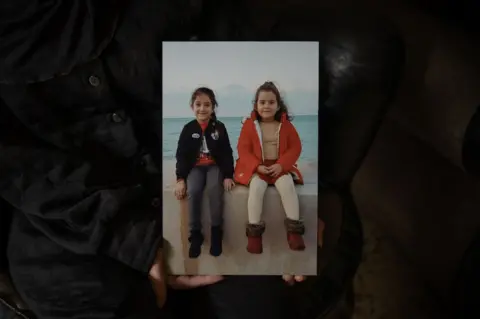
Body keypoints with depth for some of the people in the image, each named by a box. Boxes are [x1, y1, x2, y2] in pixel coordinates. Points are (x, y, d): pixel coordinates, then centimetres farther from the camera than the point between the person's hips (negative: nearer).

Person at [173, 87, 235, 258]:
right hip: (195, 167, 1)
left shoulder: (219, 127, -1)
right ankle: (195, 234, -14)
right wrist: (180, 179, -11)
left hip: (215, 166, 0)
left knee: (214, 190, -31)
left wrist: (228, 176, -11)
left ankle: (216, 231, -15)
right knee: (193, 191, -28)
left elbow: (227, 153, -1)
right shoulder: (188, 129, 0)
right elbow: (181, 155, -1)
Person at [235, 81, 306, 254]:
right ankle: (254, 231, -22)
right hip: (257, 167, -1)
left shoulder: (285, 125, 3)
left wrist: (281, 165, -15)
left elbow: (295, 147, 1)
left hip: (279, 167, 1)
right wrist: (257, 166, -19)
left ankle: (294, 229, -18)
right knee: (257, 186, -31)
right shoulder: (249, 124, -1)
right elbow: (243, 149, -4)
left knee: (287, 185, -28)